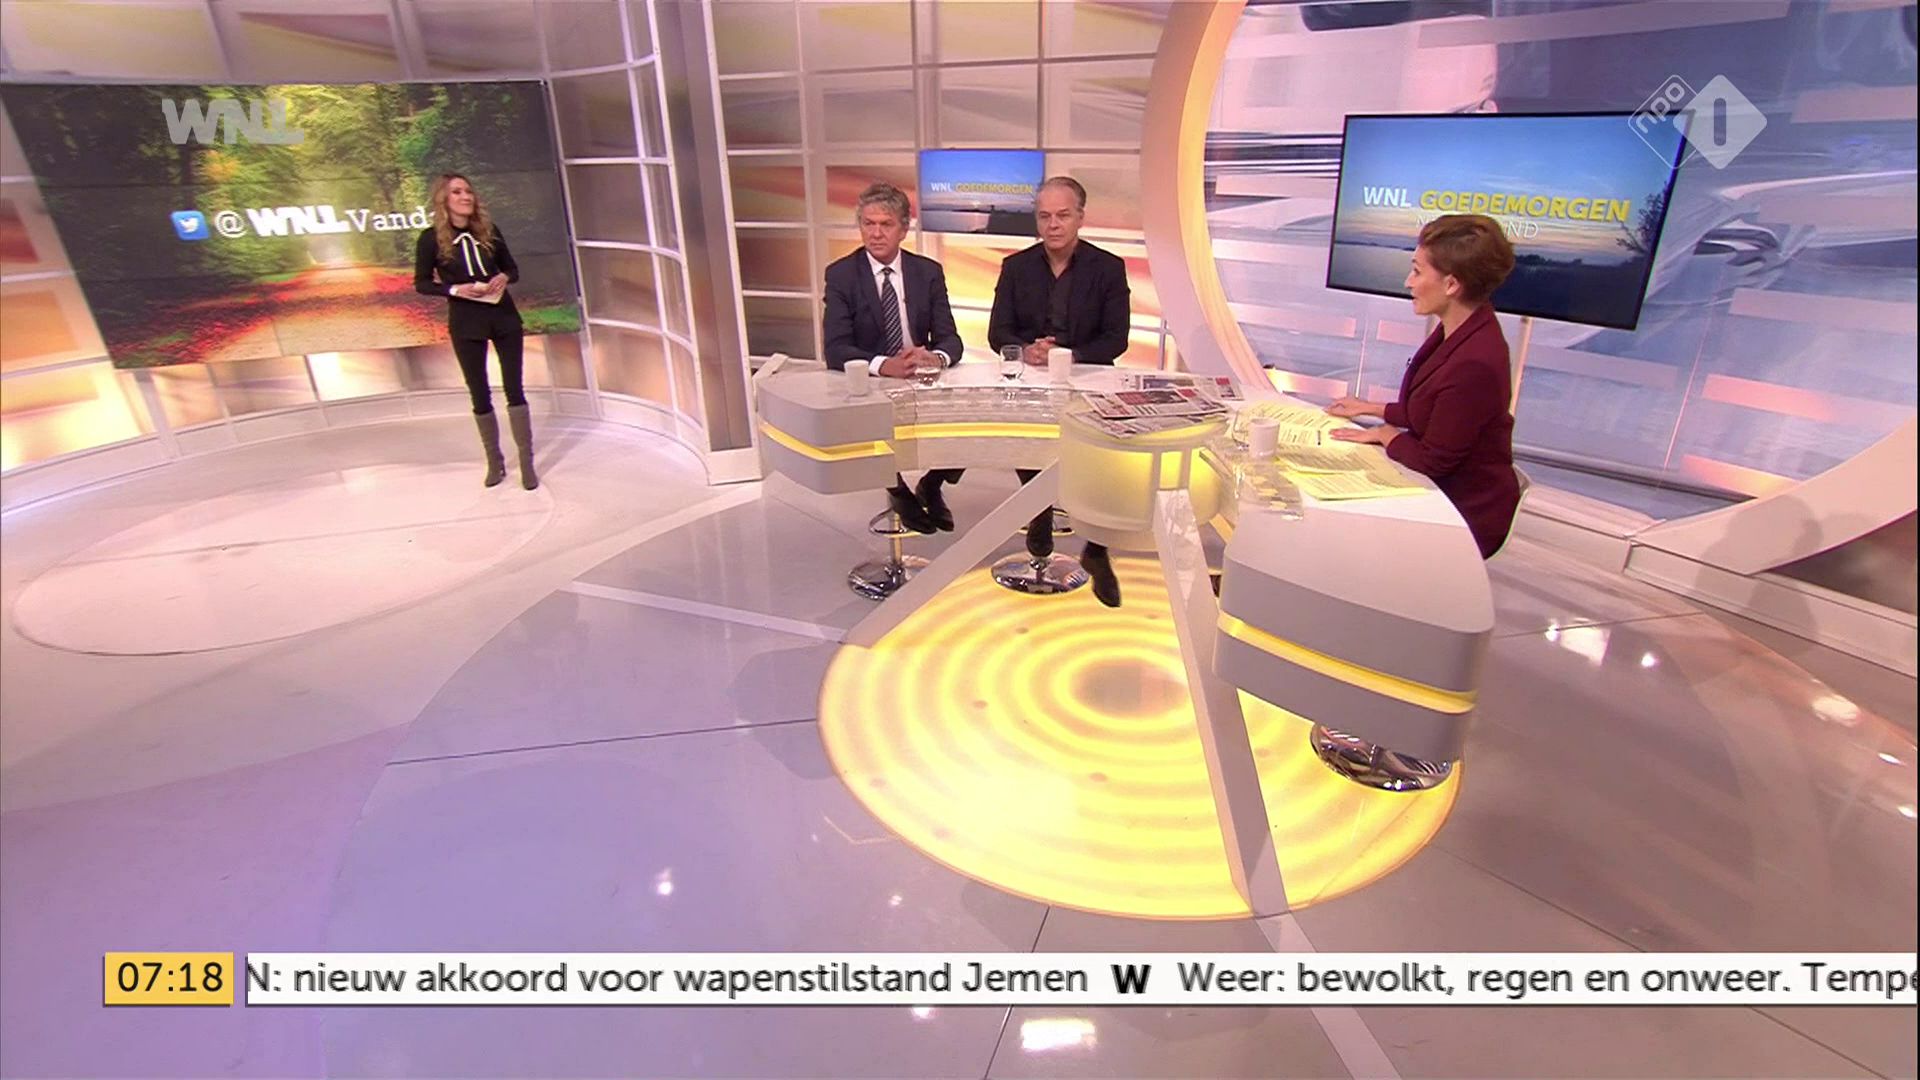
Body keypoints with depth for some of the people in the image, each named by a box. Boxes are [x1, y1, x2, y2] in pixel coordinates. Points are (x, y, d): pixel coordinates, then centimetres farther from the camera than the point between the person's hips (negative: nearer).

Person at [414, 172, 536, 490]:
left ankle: (526, 462, 7)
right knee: (479, 393, 8)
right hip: (465, 323, -1)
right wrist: (454, 289, -16)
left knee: (514, 388, 1)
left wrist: (504, 278, -12)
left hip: (504, 316, 2)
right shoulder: (431, 238, -5)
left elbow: (512, 268, 10)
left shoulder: (489, 230, 2)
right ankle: (494, 461, 22)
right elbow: (421, 283, 0)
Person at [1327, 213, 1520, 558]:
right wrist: (1372, 409, 13)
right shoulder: (1459, 330, -1)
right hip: (1444, 490, 8)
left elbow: (1432, 461, -21)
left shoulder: (1474, 364, -31)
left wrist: (1384, 433, -6)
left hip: (1466, 515, -8)